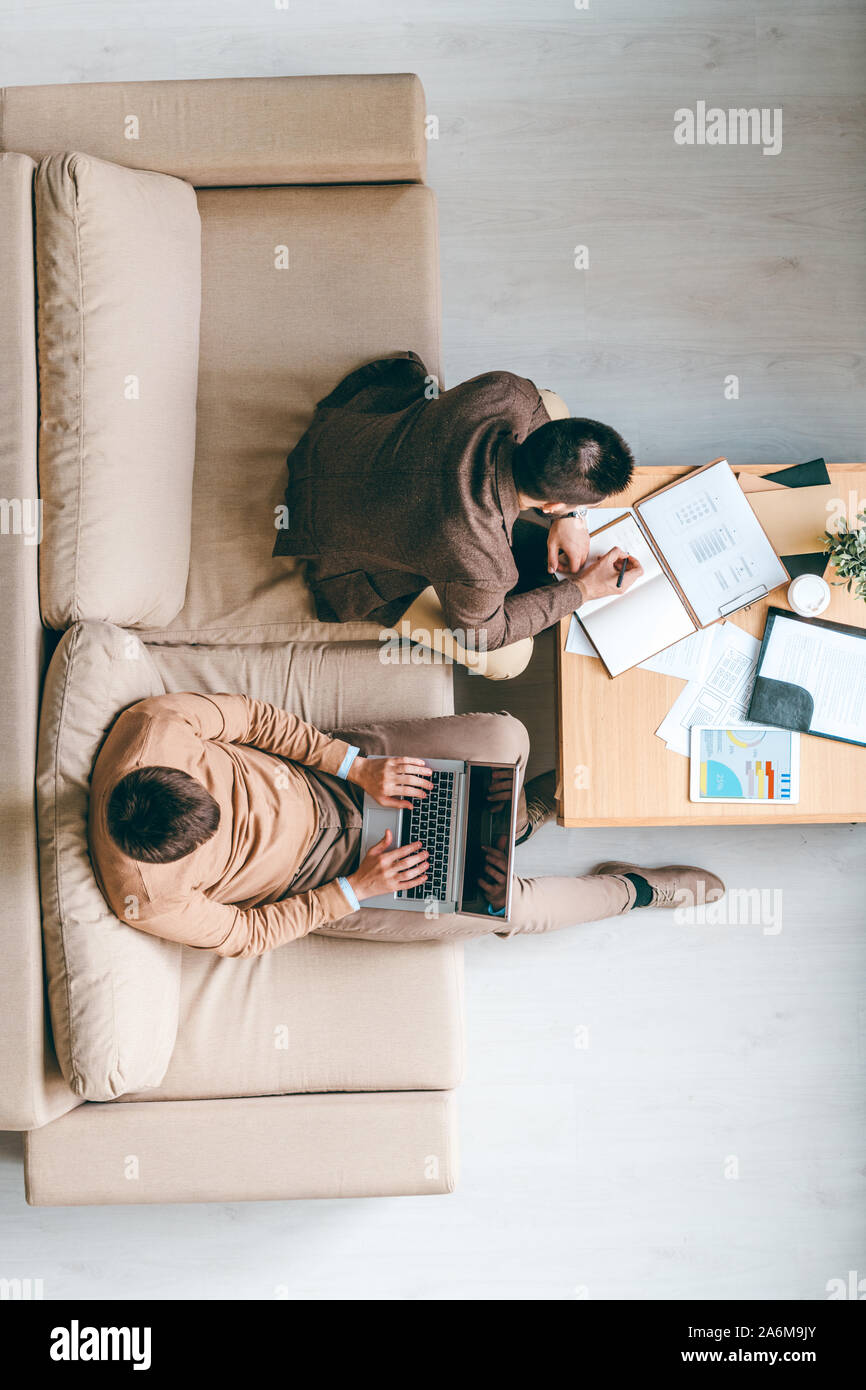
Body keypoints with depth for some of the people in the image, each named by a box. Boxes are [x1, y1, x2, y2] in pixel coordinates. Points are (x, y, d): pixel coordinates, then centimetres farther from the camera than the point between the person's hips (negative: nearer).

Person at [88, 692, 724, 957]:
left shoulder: (152, 725, -27)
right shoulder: (150, 900, -30)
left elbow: (253, 717, -11)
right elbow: (248, 934, -15)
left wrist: (356, 765, -16)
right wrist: (354, 890, -17)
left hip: (320, 778, 4)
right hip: (321, 886, -3)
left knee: (506, 738, -8)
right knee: (515, 907, -8)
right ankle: (631, 889, 25)